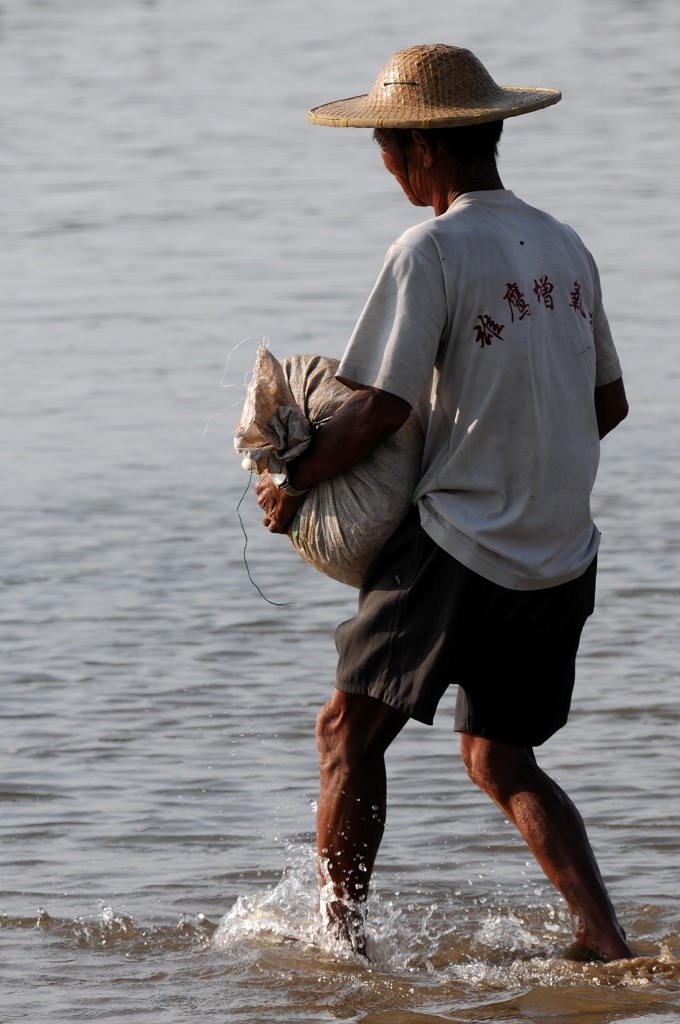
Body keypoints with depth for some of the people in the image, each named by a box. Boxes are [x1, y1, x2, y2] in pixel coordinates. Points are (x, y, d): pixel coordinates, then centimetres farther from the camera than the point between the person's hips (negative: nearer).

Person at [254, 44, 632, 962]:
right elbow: (609, 403, 18)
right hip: (561, 558, 7)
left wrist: (292, 483, -1)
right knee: (500, 758, 17)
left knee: (349, 734, 7)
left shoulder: (433, 252, -12)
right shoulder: (565, 250, 10)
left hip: (460, 550, -7)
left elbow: (380, 408, -15)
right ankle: (606, 939, 4)